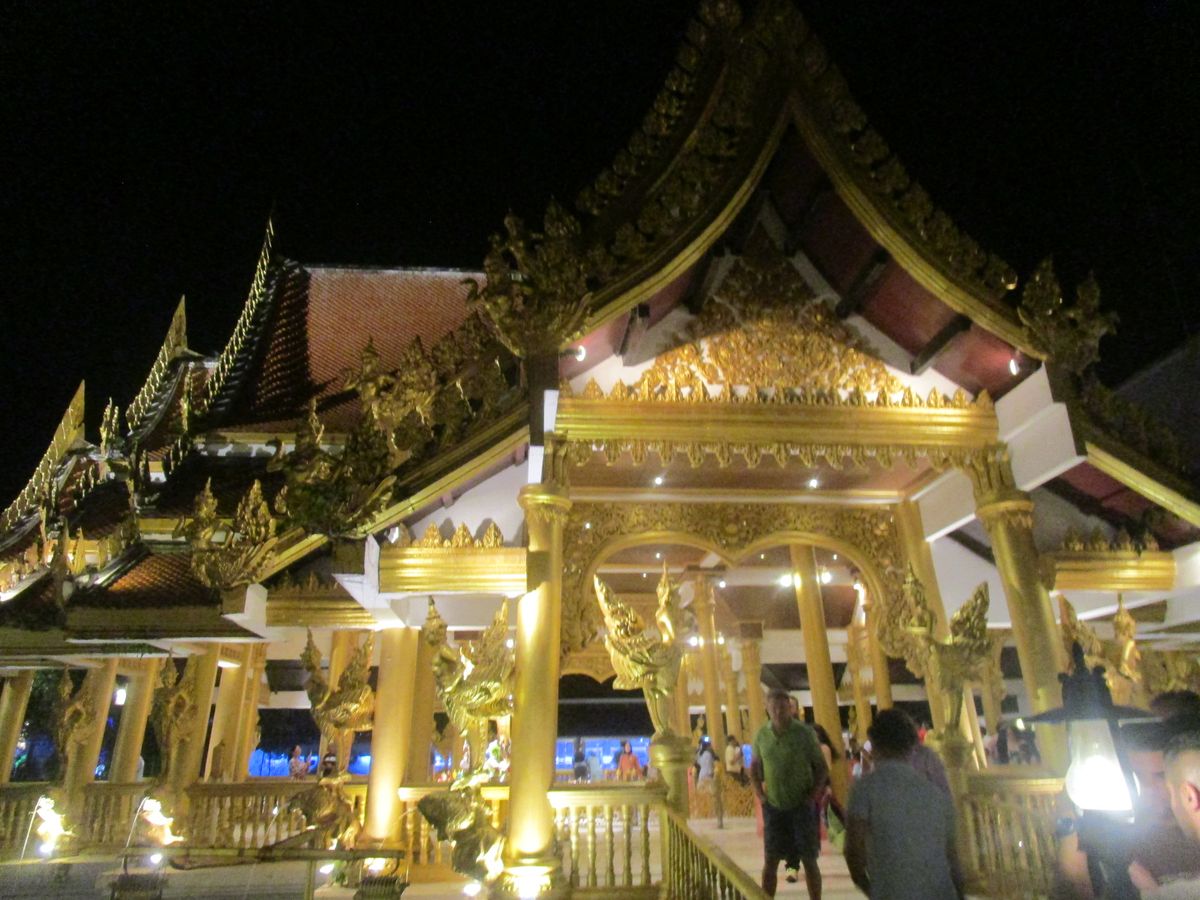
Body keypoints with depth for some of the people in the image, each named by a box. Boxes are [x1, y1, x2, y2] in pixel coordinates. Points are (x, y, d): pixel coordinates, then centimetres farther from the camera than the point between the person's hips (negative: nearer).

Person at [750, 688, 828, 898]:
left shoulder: (805, 733, -11)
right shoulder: (761, 735, -1)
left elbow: (822, 768, -3)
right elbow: (754, 768, 12)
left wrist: (813, 797, -9)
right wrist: (760, 796, 3)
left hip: (802, 807, -2)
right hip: (773, 807, 2)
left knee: (808, 860, 5)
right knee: (770, 861, 6)